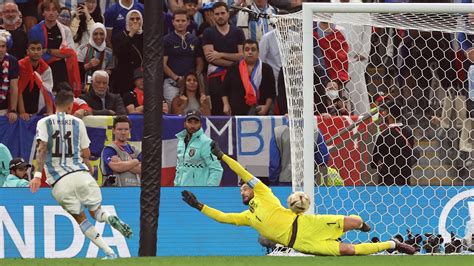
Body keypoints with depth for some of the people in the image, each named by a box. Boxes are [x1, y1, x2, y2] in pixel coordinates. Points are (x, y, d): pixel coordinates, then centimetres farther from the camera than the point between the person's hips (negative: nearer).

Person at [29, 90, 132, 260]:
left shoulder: (44, 123, 6)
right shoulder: (77, 123, 12)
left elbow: (42, 148, -9)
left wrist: (38, 174, -14)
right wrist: (89, 166, 36)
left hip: (59, 181, -1)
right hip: (80, 173, 1)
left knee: (80, 218, 9)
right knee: (95, 210, 12)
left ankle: (109, 252, -4)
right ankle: (111, 218, -26)